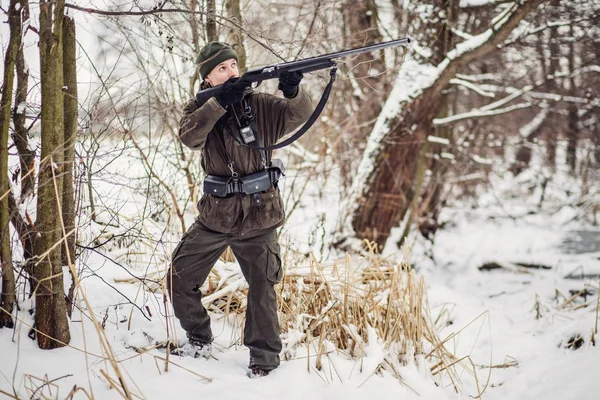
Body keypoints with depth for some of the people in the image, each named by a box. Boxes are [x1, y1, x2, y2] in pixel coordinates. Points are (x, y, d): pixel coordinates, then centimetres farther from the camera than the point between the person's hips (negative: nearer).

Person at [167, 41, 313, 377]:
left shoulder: (258, 103, -2)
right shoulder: (200, 107, 2)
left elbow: (300, 115, -15)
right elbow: (189, 135, -19)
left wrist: (294, 91, -37)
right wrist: (220, 101, -31)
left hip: (258, 214, -3)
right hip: (216, 213, 3)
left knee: (262, 287, -1)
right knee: (179, 278, 9)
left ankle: (264, 356, 13)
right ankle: (199, 340, 28)